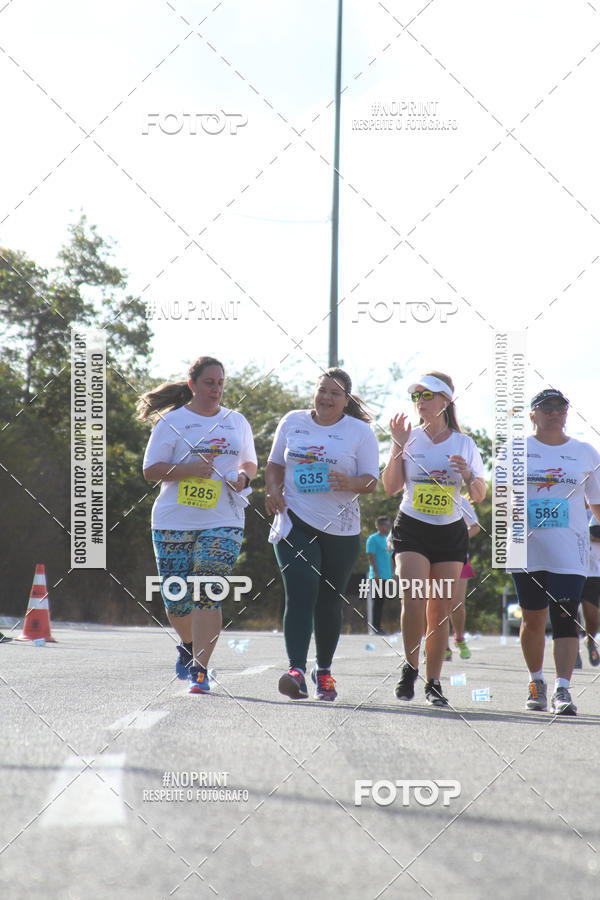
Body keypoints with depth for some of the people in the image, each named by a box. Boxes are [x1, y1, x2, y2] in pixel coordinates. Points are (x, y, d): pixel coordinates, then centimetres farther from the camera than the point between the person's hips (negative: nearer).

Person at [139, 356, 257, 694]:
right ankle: (190, 645, 36)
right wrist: (188, 469, -17)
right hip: (174, 521, 0)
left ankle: (200, 669, -14)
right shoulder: (172, 421, 2)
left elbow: (250, 462, 23)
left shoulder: (237, 421, 12)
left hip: (223, 521, 0)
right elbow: (151, 470, -1)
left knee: (208, 593, -14)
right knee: (177, 598, 4)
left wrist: (244, 476, -1)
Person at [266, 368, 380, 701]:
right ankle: (296, 670, -26)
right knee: (300, 594, -16)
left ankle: (324, 670, 26)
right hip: (296, 522, 0)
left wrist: (349, 482, -22)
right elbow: (275, 464, 18)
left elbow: (371, 481, 0)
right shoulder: (293, 422, 8)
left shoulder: (360, 432, 2)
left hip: (341, 528, 0)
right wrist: (273, 490, -2)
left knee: (329, 600, 8)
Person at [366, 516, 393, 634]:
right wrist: (376, 574, -18)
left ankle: (377, 627, 12)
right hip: (376, 576, -8)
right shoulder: (373, 539, -6)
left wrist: (390, 575, 18)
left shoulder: (387, 539, 18)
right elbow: (371, 557, -12)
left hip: (386, 576, 8)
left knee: (380, 603, 9)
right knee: (374, 602, -6)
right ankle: (372, 628, -6)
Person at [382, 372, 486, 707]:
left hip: (451, 532, 1)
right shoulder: (410, 437, 3)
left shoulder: (464, 443, 4)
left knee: (440, 610, 1)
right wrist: (398, 446, -8)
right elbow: (391, 487, -2)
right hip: (412, 529, -1)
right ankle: (410, 668, 0)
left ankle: (434, 682, 9)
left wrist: (467, 474, -13)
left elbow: (479, 496, 7)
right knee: (414, 599, -18)